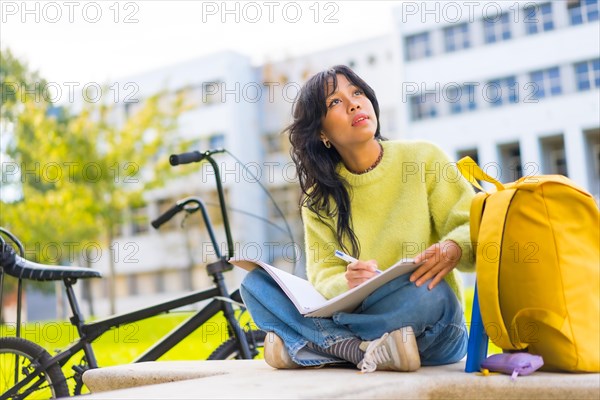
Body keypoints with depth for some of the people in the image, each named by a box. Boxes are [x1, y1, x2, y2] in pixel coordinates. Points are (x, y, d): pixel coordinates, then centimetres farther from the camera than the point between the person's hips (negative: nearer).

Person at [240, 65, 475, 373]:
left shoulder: (424, 158, -2)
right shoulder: (318, 197, 4)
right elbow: (323, 277, -3)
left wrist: (454, 250, -27)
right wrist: (348, 284, -27)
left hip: (433, 333, -2)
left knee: (423, 292, -37)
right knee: (256, 283, -13)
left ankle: (300, 345, -20)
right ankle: (363, 350, -27)